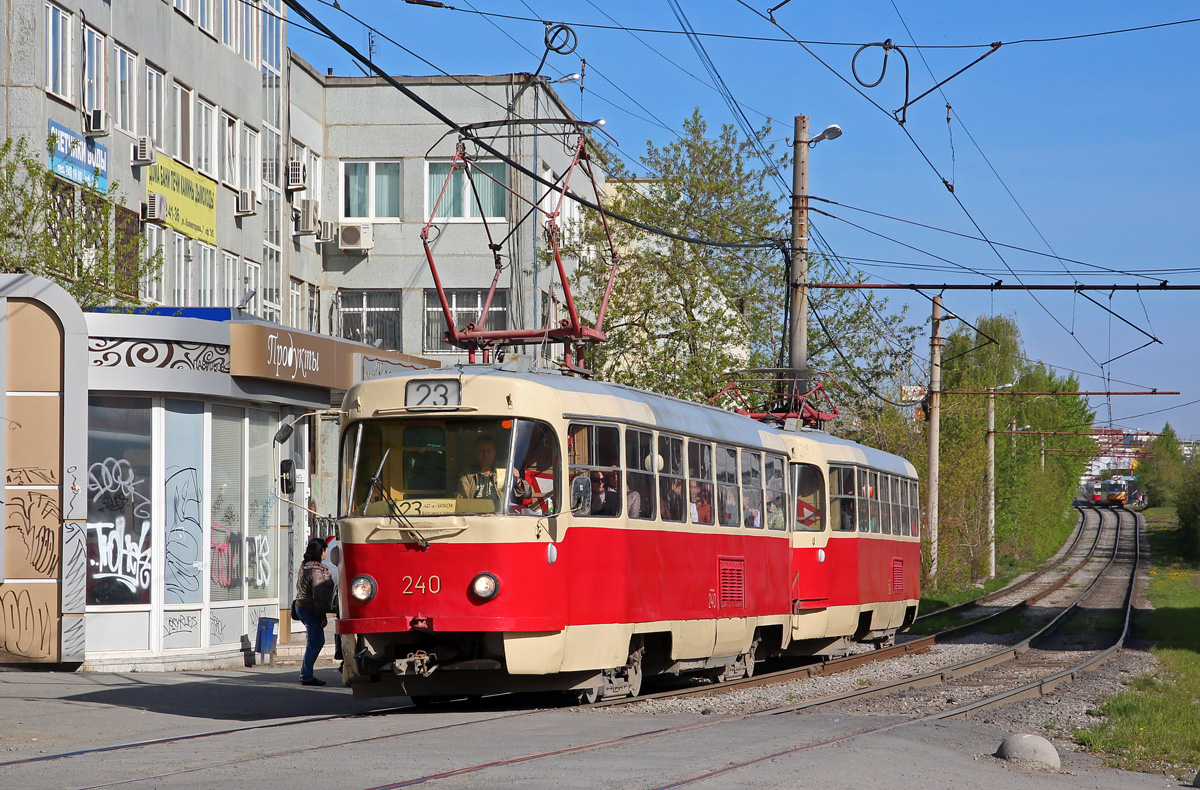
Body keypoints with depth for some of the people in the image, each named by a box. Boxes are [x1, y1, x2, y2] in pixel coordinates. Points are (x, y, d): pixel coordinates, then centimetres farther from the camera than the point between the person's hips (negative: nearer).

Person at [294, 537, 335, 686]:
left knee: (317, 641, 16)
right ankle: (307, 676, -1)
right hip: (310, 610, -10)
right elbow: (318, 594, -22)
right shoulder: (316, 570, -19)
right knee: (315, 642, -4)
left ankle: (305, 673, 20)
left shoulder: (305, 566, 12)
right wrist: (323, 616, -17)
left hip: (301, 606, 10)